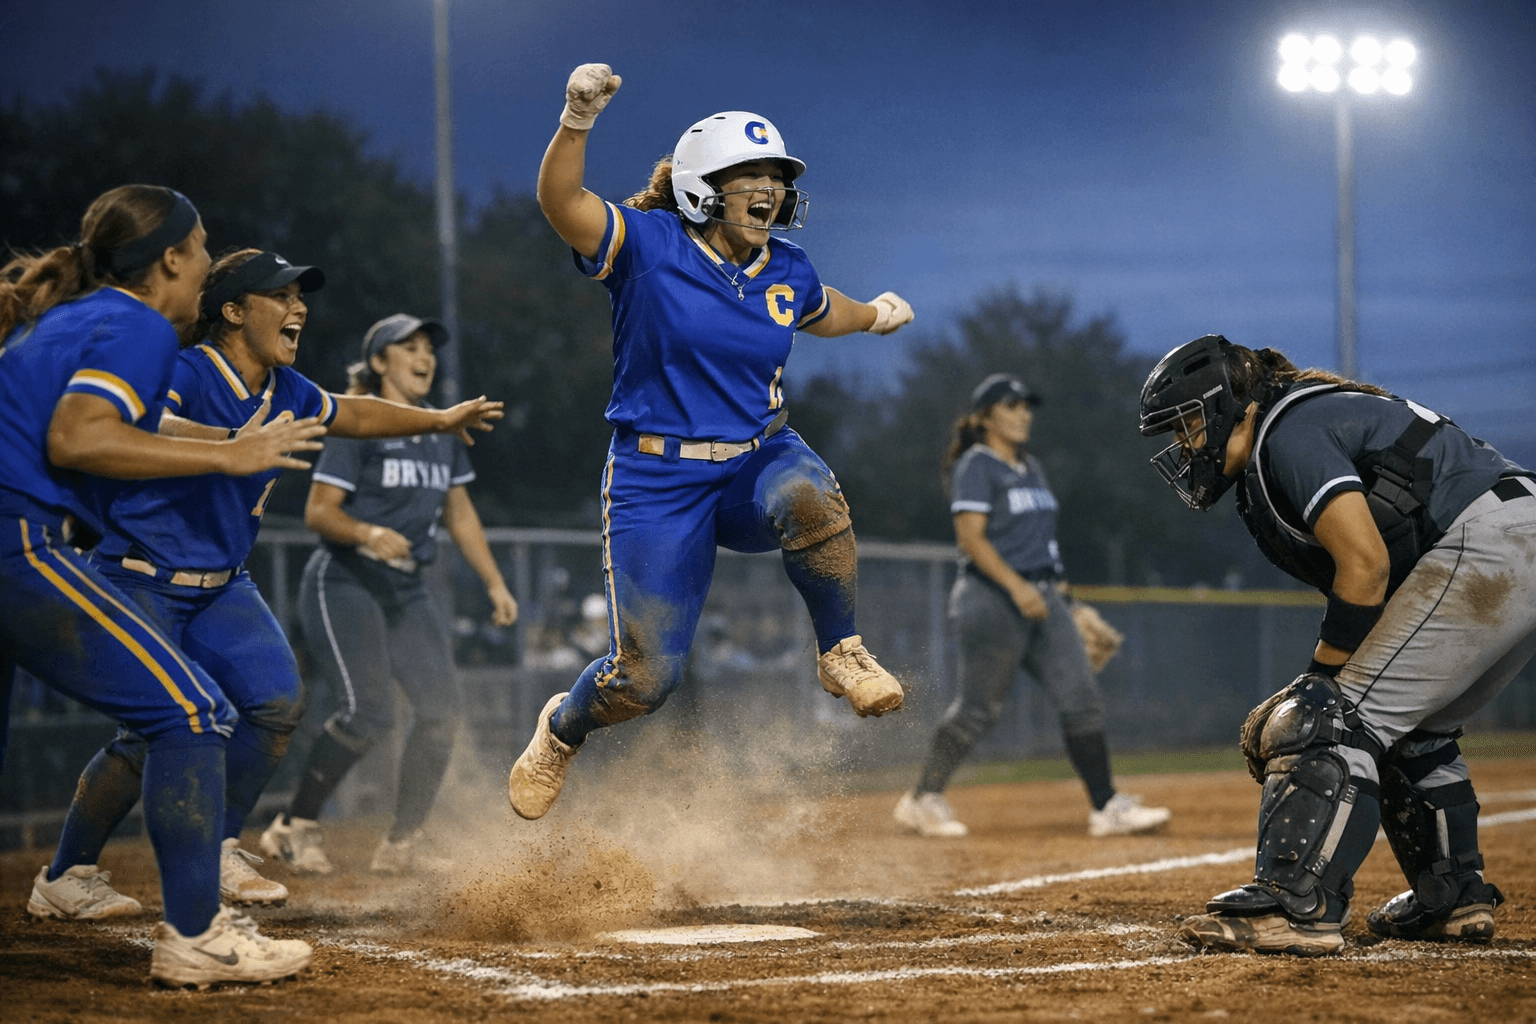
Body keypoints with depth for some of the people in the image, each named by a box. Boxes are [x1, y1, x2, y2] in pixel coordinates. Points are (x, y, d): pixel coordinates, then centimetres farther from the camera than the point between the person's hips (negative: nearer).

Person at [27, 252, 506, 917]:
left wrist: (438, 420, 28)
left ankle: (218, 848, 12)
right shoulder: (188, 374, -21)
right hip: (139, 582, -8)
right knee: (157, 730, -17)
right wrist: (234, 444, -56)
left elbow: (352, 415, 24)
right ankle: (60, 881, 0)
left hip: (221, 586, 8)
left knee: (279, 702, -7)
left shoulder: (286, 391, 3)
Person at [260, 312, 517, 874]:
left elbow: (460, 512, 20)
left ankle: (403, 842, 6)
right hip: (344, 583, -7)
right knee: (368, 712, -19)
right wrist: (368, 534, -32)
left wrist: (494, 583, 14)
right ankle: (293, 827, -2)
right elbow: (318, 512, -14)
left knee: (442, 706, -5)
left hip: (407, 591, 7)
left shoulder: (442, 431, 13)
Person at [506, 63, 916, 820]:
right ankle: (561, 730, 31)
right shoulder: (649, 245, -10)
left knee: (808, 495, -36)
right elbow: (560, 201, -28)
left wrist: (875, 316, 47)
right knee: (644, 676, -5)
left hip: (759, 464, 3)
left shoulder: (787, 273, 5)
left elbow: (822, 312, 30)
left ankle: (841, 656, -14)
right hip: (658, 481, -3)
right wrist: (577, 122, -45)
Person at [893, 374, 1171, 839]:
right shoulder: (976, 466, -7)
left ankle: (1107, 807, -2)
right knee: (978, 707, -4)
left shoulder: (1030, 467, 19)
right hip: (992, 597, -8)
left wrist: (1055, 583, 16)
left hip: (1043, 598, 8)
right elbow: (971, 537, -17)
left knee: (1081, 696, -2)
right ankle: (922, 800, 11)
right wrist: (1016, 587, -25)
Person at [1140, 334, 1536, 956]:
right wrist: (1309, 692, 14)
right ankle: (1453, 899, 25)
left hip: (1486, 548, -11)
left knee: (1345, 715, -13)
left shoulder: (1288, 431, -7)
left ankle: (1295, 906, -20)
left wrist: (1322, 678, -8)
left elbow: (1365, 566, -16)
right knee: (1410, 729, 22)